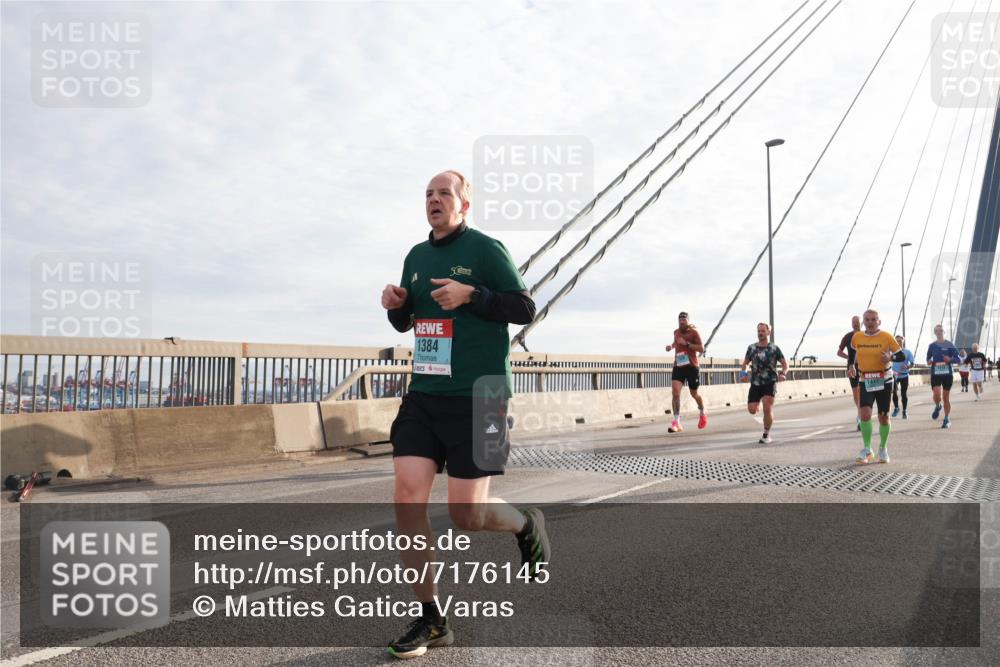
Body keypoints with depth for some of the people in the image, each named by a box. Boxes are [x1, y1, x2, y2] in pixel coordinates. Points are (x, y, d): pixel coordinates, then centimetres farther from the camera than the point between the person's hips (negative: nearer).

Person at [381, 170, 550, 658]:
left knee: (467, 514, -4)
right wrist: (395, 305, 1)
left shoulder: (485, 249, -4)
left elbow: (525, 308, -8)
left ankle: (528, 526, 32)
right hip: (423, 396, 6)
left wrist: (470, 294, -20)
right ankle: (431, 621, 9)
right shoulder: (416, 256, 14)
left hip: (476, 397, -6)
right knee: (407, 500, -5)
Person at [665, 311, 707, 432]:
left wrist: (686, 343, -23)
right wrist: (671, 346, 11)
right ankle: (676, 422, -17)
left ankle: (702, 414, 42)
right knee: (675, 392, -15)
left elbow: (701, 348, -15)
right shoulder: (676, 332, 10)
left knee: (694, 394, 11)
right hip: (678, 366, 4)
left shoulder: (694, 332, -7)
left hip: (691, 366, -4)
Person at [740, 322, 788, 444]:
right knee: (752, 410, -5)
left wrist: (782, 374, -15)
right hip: (755, 383, 2)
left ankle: (766, 435, 5)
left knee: (768, 408, -13)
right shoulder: (751, 347, 6)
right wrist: (743, 374, -4)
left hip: (770, 383, -2)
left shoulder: (774, 348, 0)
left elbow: (785, 364, 4)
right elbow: (745, 363, 15)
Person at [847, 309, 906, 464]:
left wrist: (891, 357, -24)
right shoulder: (856, 337, -1)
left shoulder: (886, 337, -8)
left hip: (884, 381, -1)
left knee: (883, 416, 7)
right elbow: (852, 351, 20)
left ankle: (883, 448, 28)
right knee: (865, 413, -17)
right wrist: (852, 365, 7)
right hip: (865, 381, 1)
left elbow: (902, 356, -5)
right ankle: (867, 450, -7)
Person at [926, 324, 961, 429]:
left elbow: (957, 358, 2)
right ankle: (937, 407, 16)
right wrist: (929, 361, -4)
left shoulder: (949, 344, 0)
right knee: (937, 394, -18)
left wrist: (950, 359, -18)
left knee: (946, 397, 4)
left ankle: (947, 420, 18)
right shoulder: (932, 345, 6)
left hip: (947, 373, -1)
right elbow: (928, 358, 19)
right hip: (935, 374, 1)